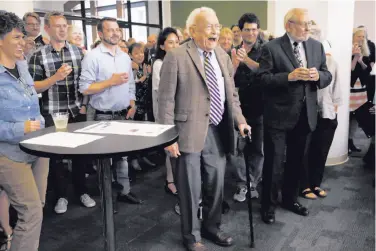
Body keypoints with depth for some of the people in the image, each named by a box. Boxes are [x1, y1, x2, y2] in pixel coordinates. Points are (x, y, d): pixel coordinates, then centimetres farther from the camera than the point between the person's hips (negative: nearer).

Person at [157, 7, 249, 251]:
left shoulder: (223, 55, 10)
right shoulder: (176, 56, -9)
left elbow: (231, 93, 15)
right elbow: (166, 99, -10)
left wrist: (240, 120, 4)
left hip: (218, 131, 6)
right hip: (190, 131, -5)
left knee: (217, 184, 15)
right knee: (191, 187, 7)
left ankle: (211, 226, 37)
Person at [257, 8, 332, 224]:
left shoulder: (317, 46, 8)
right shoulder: (271, 48, -9)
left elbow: (327, 76, 9)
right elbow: (263, 79, -15)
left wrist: (318, 76, -14)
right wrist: (289, 76, -26)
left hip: (305, 115, 6)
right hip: (279, 115, -5)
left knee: (297, 161, 18)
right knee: (273, 162, 4)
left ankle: (291, 199, 36)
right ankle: (269, 204, 20)